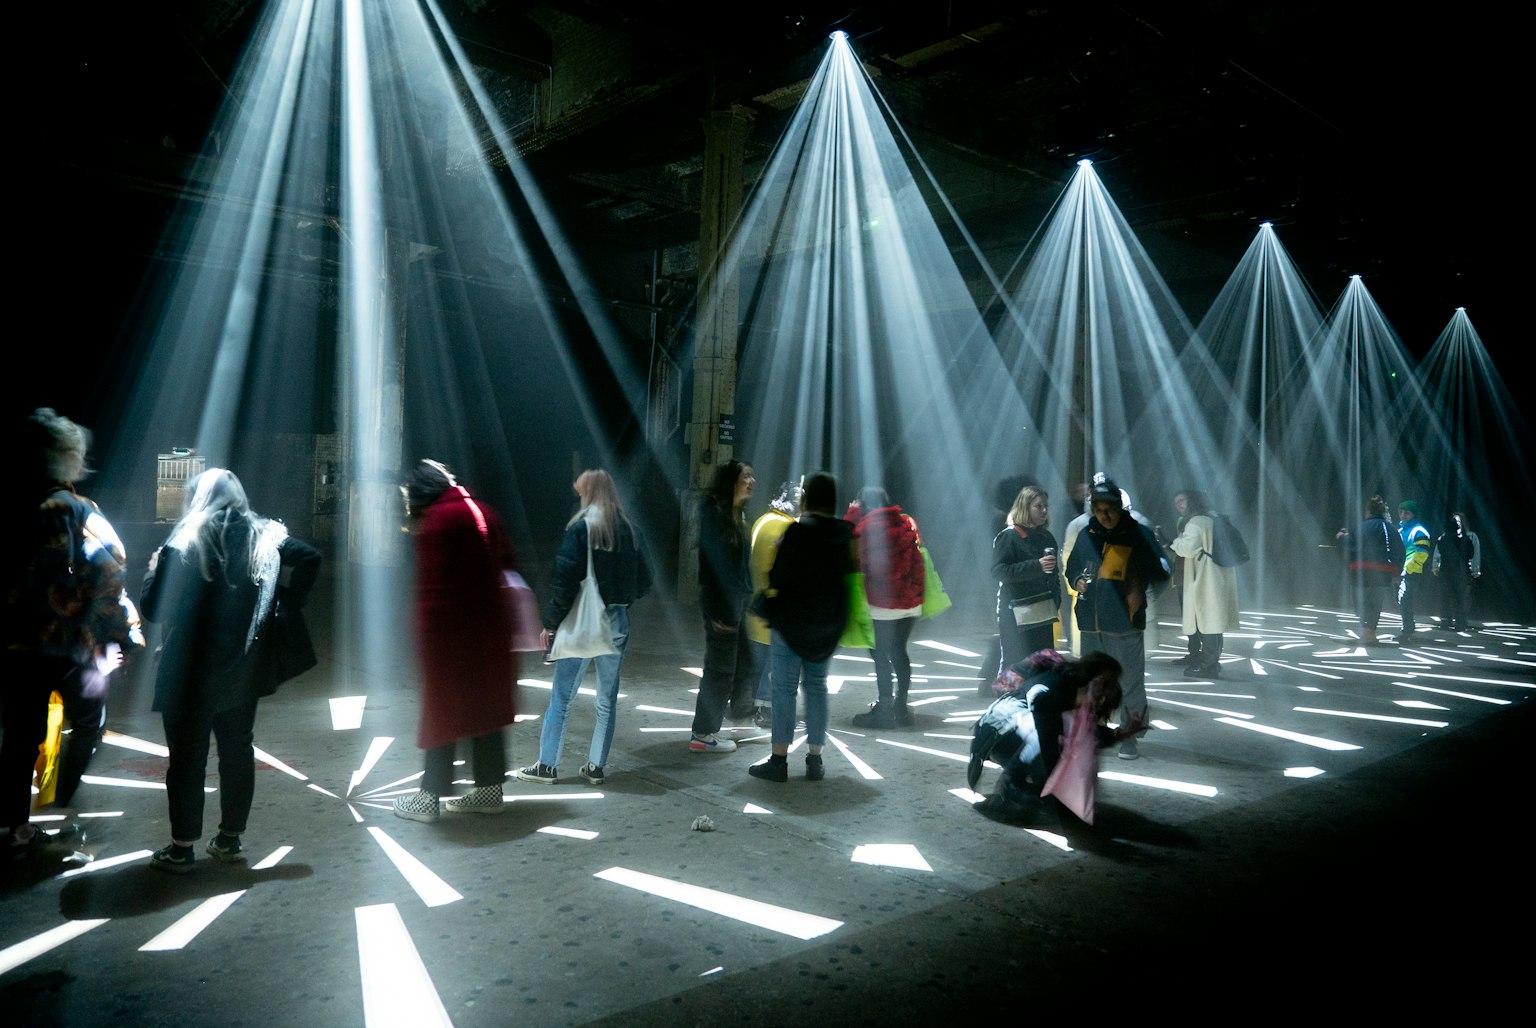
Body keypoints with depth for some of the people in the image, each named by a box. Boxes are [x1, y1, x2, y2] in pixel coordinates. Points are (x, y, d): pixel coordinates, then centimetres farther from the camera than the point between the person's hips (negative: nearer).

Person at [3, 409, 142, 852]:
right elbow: (109, 580, -18)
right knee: (88, 724, 16)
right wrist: (125, 636, -9)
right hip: (72, 646, -5)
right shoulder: (78, 513, -14)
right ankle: (62, 808, 18)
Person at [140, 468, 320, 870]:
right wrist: (288, 602, -2)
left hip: (191, 672, -4)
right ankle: (231, 839, 23)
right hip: (241, 669, 4)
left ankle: (181, 847, 14)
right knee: (238, 750, 14)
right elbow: (309, 557, -10)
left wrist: (154, 570, 8)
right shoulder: (264, 538, 2)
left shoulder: (185, 543, -9)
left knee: (187, 756, 7)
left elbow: (153, 608, -11)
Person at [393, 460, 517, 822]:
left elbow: (432, 585, -18)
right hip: (490, 631, 7)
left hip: (451, 633, -7)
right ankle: (489, 788, 18)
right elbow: (505, 561, 15)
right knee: (486, 706, 12)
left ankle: (429, 797, 9)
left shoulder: (438, 521, -13)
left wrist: (426, 638, -12)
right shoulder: (482, 511, 10)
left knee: (443, 712, 1)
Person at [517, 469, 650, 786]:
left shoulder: (581, 528, -11)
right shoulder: (629, 531, 5)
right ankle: (596, 767, 18)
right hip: (617, 623, 5)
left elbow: (564, 581, -15)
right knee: (607, 700, 11)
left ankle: (547, 766, 11)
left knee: (560, 698, 5)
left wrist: (551, 622, -7)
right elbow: (643, 582, 8)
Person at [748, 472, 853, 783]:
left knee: (785, 687, 2)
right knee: (817, 686, 13)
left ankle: (779, 759, 4)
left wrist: (771, 589, 2)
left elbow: (778, 576, -17)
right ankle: (815, 760, 15)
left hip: (793, 618, -5)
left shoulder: (798, 530, -16)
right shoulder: (844, 534, 2)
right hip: (829, 621, 5)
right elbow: (848, 574, 9)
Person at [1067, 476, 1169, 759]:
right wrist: (1077, 582, 0)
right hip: (1090, 624, 5)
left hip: (1125, 624, -4)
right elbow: (1072, 567, 20)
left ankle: (1129, 738, 12)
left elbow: (1160, 573, -2)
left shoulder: (1138, 534, -6)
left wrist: (1141, 595, -14)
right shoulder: (1086, 536, 7)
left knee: (1130, 683, 0)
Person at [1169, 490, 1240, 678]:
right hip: (1221, 577, 9)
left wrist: (1177, 541, -2)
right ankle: (1213, 662, 23)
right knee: (1214, 620, 15)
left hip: (1205, 579, -9)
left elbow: (1187, 548, -21)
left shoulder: (1196, 522, -13)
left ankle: (1206, 665, -2)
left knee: (1205, 620, -5)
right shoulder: (1216, 519, 16)